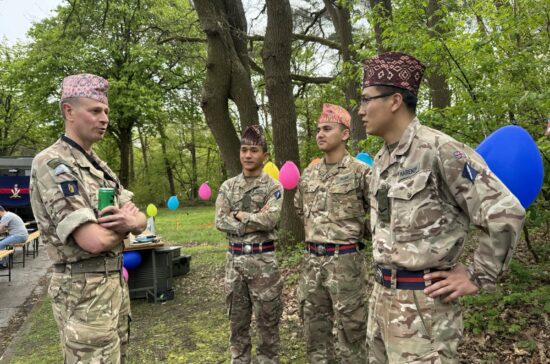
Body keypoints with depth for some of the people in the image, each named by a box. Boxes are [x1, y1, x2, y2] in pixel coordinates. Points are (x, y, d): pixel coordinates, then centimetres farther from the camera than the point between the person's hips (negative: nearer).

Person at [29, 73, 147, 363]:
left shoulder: (99, 166, 12)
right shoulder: (52, 164, -17)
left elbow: (141, 220, 8)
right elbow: (94, 240, -26)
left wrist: (129, 220, -16)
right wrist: (124, 224, -5)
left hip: (115, 282, 9)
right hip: (85, 290, -9)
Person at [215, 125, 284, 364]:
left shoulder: (273, 187, -3)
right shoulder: (228, 186, 7)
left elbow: (269, 220, -19)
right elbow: (220, 221, -4)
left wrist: (239, 215, -9)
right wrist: (254, 221, -13)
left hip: (263, 260, -3)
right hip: (234, 259, 4)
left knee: (267, 319, 7)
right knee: (237, 318, 15)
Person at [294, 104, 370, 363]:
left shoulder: (360, 172, -10)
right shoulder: (308, 173, 9)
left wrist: (354, 230, 0)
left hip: (345, 260, -6)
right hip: (312, 260, 6)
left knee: (350, 329, 7)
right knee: (314, 329, 16)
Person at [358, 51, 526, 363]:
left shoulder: (440, 150, -17)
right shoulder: (381, 159, 9)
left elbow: (506, 212, -18)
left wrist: (479, 278, -12)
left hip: (420, 300, -8)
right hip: (381, 294, 8)